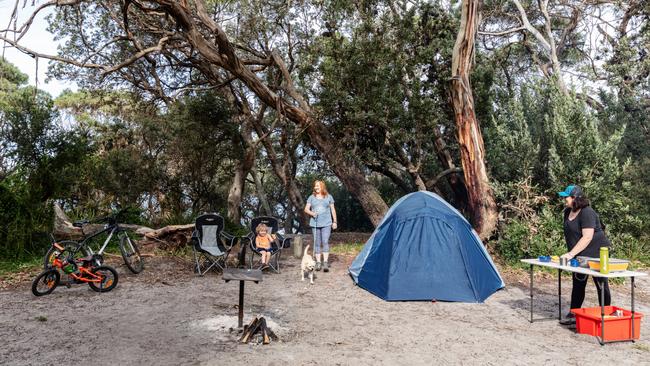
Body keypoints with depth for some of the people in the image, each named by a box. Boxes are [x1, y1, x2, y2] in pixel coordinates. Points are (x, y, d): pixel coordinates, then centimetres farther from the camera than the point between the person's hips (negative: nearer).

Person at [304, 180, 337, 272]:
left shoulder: (328, 197, 7)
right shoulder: (311, 197, 8)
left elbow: (333, 210, 11)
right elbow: (306, 209, 5)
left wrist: (334, 221, 7)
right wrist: (312, 213, -16)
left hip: (326, 223, -2)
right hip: (315, 223, 2)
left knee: (325, 242, -12)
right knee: (317, 243, 4)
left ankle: (325, 263, -14)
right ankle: (318, 263, 8)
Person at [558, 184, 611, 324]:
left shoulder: (587, 213, -21)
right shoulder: (568, 212, 6)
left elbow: (587, 237, -27)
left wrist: (571, 253, -29)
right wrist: (570, 253, 11)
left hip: (597, 253, -9)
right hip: (580, 255, 9)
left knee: (601, 284, 3)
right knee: (578, 284, 12)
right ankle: (573, 314, 18)